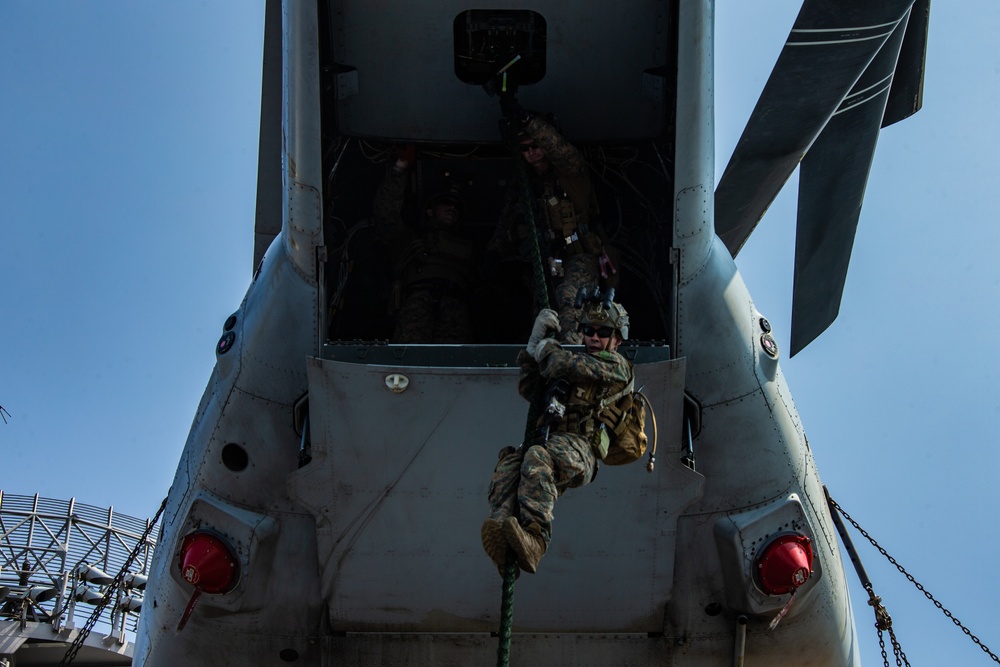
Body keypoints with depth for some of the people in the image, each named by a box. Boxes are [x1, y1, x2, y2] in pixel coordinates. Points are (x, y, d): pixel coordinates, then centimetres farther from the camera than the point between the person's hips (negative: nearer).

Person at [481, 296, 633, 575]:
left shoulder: (616, 365, 15)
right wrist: (536, 338, 19)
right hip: (549, 443, 5)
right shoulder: (569, 370, 36)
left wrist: (544, 348, 10)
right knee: (508, 465, -29)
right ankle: (503, 547, -50)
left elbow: (576, 367, -6)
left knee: (537, 458, -38)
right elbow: (527, 389, 27)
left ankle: (534, 539, -53)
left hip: (579, 449, -5)